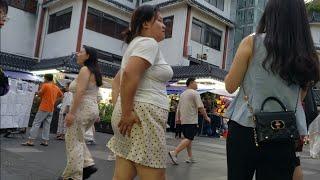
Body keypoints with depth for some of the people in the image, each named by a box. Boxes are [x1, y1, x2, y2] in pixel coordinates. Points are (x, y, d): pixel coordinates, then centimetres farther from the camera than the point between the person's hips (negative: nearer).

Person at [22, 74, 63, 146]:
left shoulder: (45, 85, -9)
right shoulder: (56, 87, 11)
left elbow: (39, 93, -9)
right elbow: (61, 95, 24)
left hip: (44, 108, -6)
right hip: (51, 109, 6)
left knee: (36, 123, -2)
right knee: (47, 125, 9)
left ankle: (30, 141, -3)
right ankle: (45, 141, 8)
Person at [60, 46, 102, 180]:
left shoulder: (85, 69, -10)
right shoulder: (95, 72, 18)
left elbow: (80, 93, -19)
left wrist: (71, 112, -21)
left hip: (82, 108, -10)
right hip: (93, 109, 10)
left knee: (73, 141, -1)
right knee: (78, 139, 20)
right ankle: (88, 164, 11)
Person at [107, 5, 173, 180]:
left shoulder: (136, 44, 23)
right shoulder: (148, 43, -8)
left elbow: (118, 79, 27)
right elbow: (129, 74, -23)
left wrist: (123, 107, 19)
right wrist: (127, 112, -20)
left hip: (135, 114, 10)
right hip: (143, 115, -10)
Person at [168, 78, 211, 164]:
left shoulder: (183, 94, 16)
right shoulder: (195, 93, -8)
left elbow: (178, 108, 20)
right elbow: (200, 107, -14)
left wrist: (178, 118, 28)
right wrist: (206, 117, -4)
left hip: (183, 120, 9)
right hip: (191, 121, -8)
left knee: (188, 138, 14)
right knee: (189, 139, -10)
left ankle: (190, 157, 17)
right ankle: (174, 153, -21)